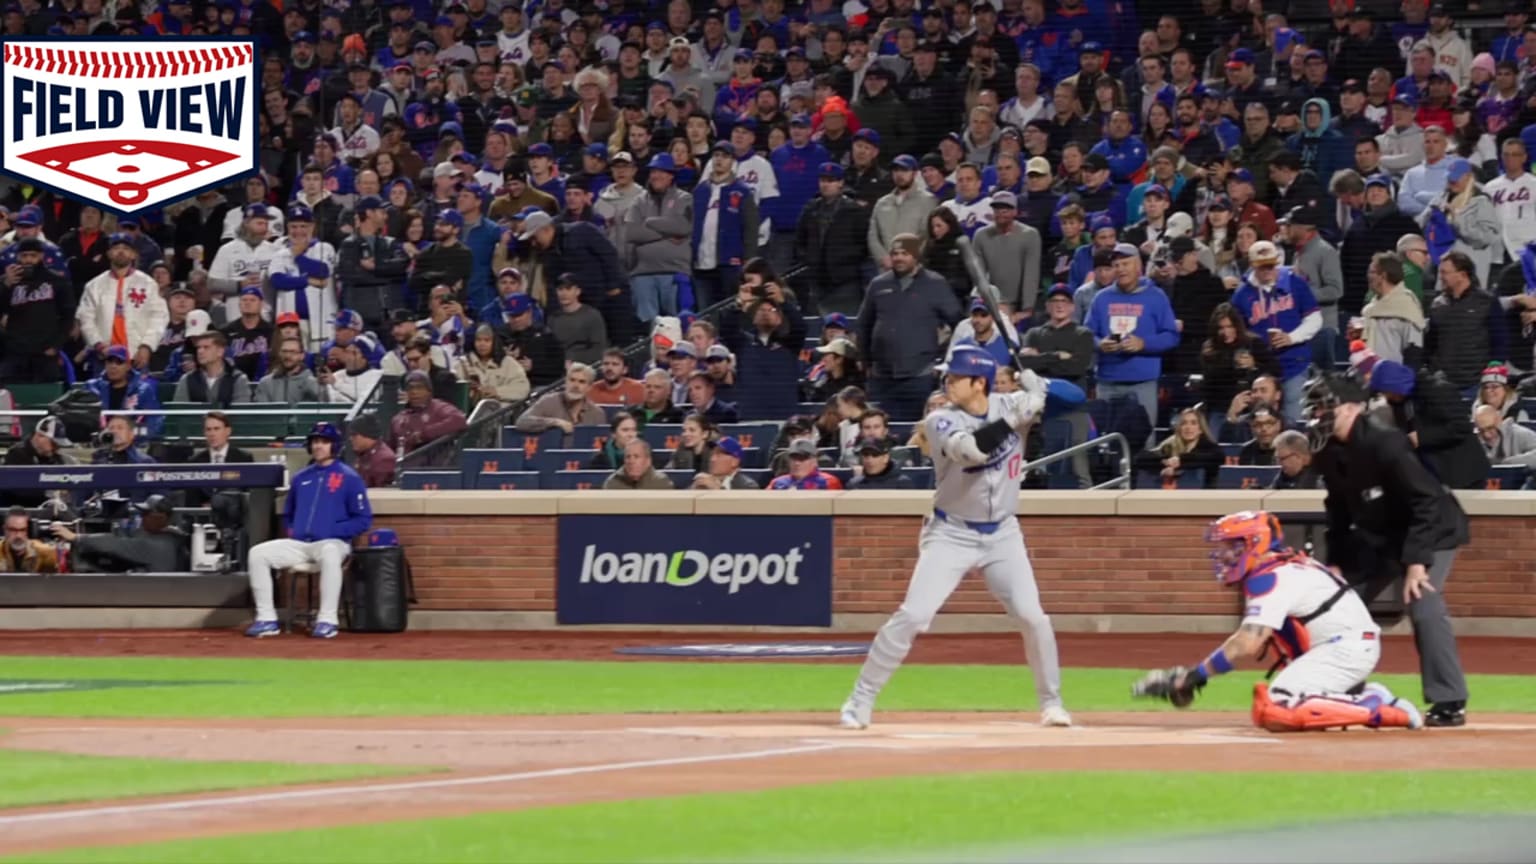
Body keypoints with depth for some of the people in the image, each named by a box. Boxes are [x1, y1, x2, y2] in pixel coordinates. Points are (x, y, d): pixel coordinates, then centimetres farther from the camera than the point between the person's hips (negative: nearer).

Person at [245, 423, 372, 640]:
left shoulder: (349, 478, 0)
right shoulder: (300, 478, 17)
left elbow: (364, 520, -4)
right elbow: (287, 514, 30)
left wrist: (333, 530, -13)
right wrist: (291, 530, 8)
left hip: (333, 542, -6)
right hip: (298, 544, 6)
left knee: (329, 554, -41)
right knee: (257, 554, -14)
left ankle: (327, 620, -37)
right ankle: (266, 620, -14)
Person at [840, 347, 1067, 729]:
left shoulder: (1009, 405, -2)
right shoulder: (941, 422, -14)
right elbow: (971, 449, -32)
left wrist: (1035, 388, -27)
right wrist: (1013, 418, -30)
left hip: (1002, 535, 3)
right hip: (951, 535, -3)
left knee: (1033, 617, -5)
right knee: (912, 615, -13)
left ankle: (1051, 703, 15)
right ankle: (860, 702, -5)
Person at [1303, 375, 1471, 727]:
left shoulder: (1384, 442, -30)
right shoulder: (1327, 449, -5)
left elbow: (1427, 503, -31)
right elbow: (1339, 509, 9)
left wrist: (1416, 561, -34)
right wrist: (1336, 562, 3)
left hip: (1430, 531, -9)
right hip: (1377, 536, 9)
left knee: (1424, 608, -24)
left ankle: (1449, 703, -18)